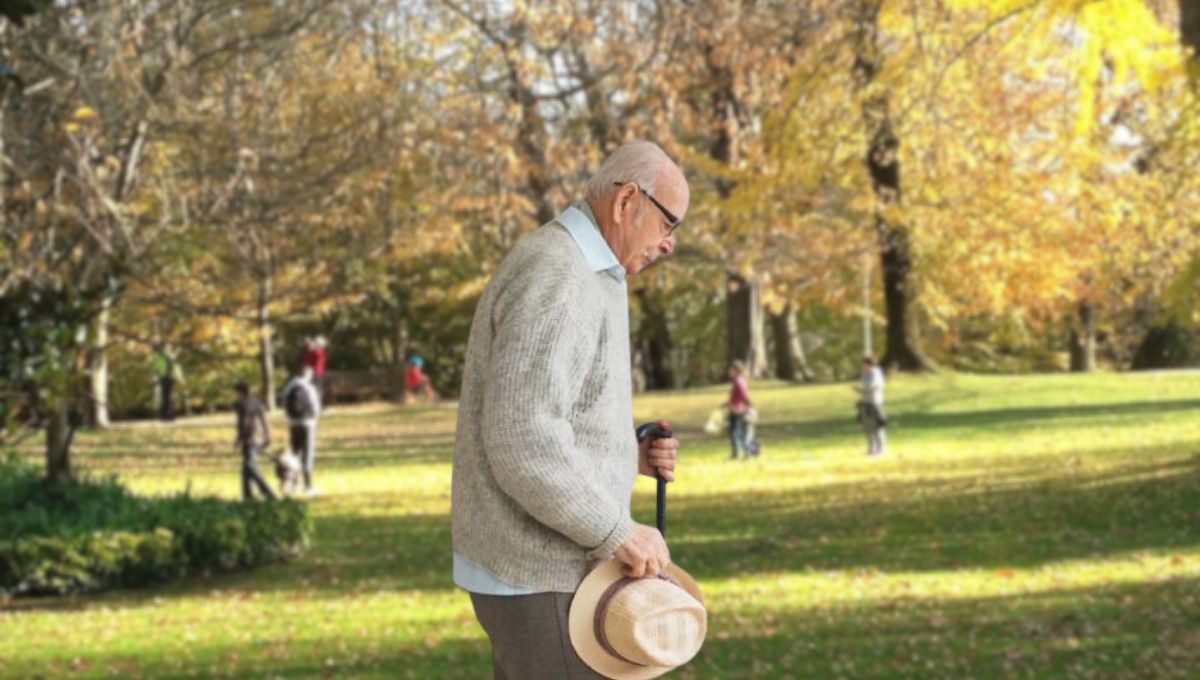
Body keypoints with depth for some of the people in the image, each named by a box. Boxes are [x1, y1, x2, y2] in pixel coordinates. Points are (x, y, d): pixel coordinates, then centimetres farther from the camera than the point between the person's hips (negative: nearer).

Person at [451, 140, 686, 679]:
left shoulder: (563, 277, 15)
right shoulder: (554, 282, -20)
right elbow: (521, 442, -28)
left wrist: (629, 455, 7)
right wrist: (617, 533, -22)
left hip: (528, 556, 11)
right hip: (540, 570, -11)